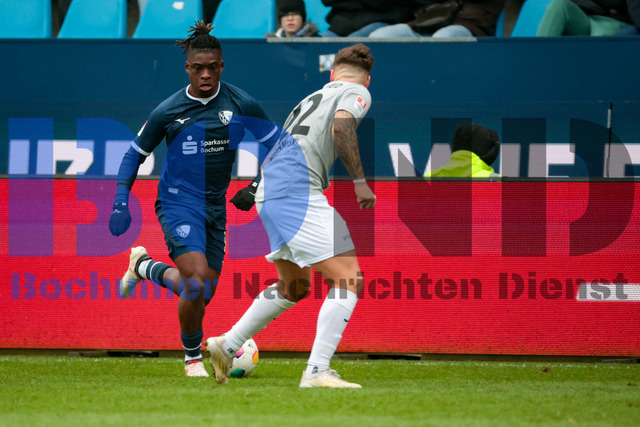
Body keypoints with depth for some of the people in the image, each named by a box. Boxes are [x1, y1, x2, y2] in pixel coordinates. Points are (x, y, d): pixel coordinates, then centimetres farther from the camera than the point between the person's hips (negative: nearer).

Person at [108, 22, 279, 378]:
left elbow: (276, 145, 3)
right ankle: (193, 357, -1)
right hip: (178, 204, -4)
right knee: (198, 280, -23)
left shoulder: (241, 104, -5)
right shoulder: (168, 111, -7)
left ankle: (145, 267, 35)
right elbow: (135, 154, 6)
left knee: (202, 293, 8)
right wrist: (121, 203, -2)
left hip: (215, 208, 4)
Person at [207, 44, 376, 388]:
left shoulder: (313, 97, 29)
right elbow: (341, 127, -16)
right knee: (348, 279, -10)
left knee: (294, 287, 25)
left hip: (268, 193, 9)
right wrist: (360, 182, -14)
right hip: (299, 192, -9)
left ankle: (226, 346, 29)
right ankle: (316, 371, -20)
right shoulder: (357, 93, 6)